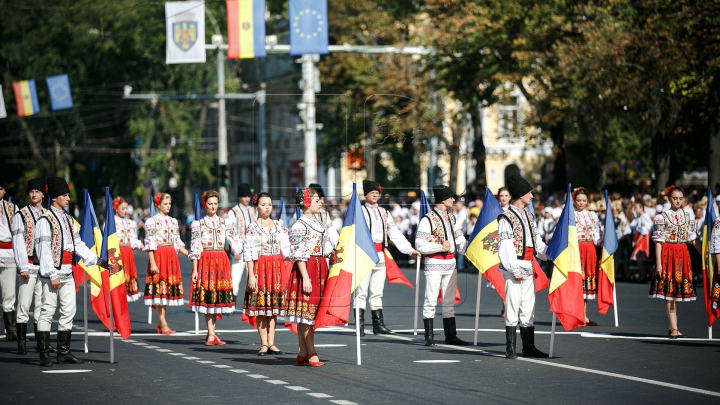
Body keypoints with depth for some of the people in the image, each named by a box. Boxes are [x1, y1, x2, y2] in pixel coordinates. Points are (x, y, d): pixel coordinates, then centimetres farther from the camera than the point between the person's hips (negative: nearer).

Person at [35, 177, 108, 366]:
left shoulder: (68, 219, 15)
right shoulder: (45, 220, -9)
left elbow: (78, 244, 18)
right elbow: (44, 250, -14)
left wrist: (97, 261, 10)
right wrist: (52, 275, -18)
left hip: (67, 273, 8)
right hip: (53, 274, -8)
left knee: (68, 312, 8)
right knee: (47, 312, -5)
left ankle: (64, 352, 15)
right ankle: (44, 354, -3)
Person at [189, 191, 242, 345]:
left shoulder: (225, 223, 11)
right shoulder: (198, 224, 4)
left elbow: (234, 243, 9)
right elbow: (195, 248, 1)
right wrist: (195, 270, -4)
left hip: (221, 261, 2)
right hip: (205, 261, -2)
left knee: (218, 296, 3)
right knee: (207, 297, -5)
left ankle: (211, 334, 12)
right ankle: (211, 334, -5)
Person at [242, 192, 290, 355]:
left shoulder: (279, 226, 9)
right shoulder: (253, 227, -2)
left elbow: (286, 248, 10)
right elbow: (249, 252, -5)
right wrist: (251, 275, -12)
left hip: (277, 268, 3)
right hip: (260, 267, -3)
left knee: (274, 306, 4)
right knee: (260, 305, -3)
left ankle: (271, 343, 7)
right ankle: (264, 344, 1)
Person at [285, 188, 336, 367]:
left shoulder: (318, 223, 16)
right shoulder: (300, 225, -10)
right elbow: (299, 255, -14)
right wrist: (305, 278, -18)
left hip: (320, 268, 8)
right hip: (307, 269, -8)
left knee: (308, 313, 9)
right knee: (306, 311, -6)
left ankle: (302, 353, 12)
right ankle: (311, 354, -7)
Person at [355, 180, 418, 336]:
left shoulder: (384, 213, 16)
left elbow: (395, 233, 16)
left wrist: (410, 250, 9)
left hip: (381, 257, 5)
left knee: (377, 293, 9)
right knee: (361, 292, -5)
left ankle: (378, 325, 12)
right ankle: (360, 325, -5)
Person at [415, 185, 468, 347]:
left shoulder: (451, 217, 12)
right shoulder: (428, 219, -11)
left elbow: (459, 240, 17)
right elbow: (419, 245, -14)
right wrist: (440, 247, -19)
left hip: (450, 263, 7)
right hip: (434, 265, -7)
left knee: (449, 301, 11)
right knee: (431, 301, -3)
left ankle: (450, 335, 16)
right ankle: (429, 336, 1)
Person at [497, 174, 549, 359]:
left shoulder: (529, 216, 16)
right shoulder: (506, 218, -9)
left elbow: (537, 242, 20)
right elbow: (506, 247, -13)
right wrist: (515, 270, -17)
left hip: (529, 267, 8)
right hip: (515, 268, -8)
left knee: (528, 308, 9)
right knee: (513, 306, -5)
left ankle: (528, 346, 12)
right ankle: (510, 347, -2)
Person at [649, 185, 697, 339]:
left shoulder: (687, 216, 9)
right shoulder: (663, 216, -3)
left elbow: (692, 239, 13)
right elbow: (659, 241, -5)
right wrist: (658, 263, -11)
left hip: (682, 254, 4)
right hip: (667, 253, -4)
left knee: (678, 291, 6)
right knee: (668, 290, -5)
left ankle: (673, 328, 12)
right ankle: (674, 328, -7)